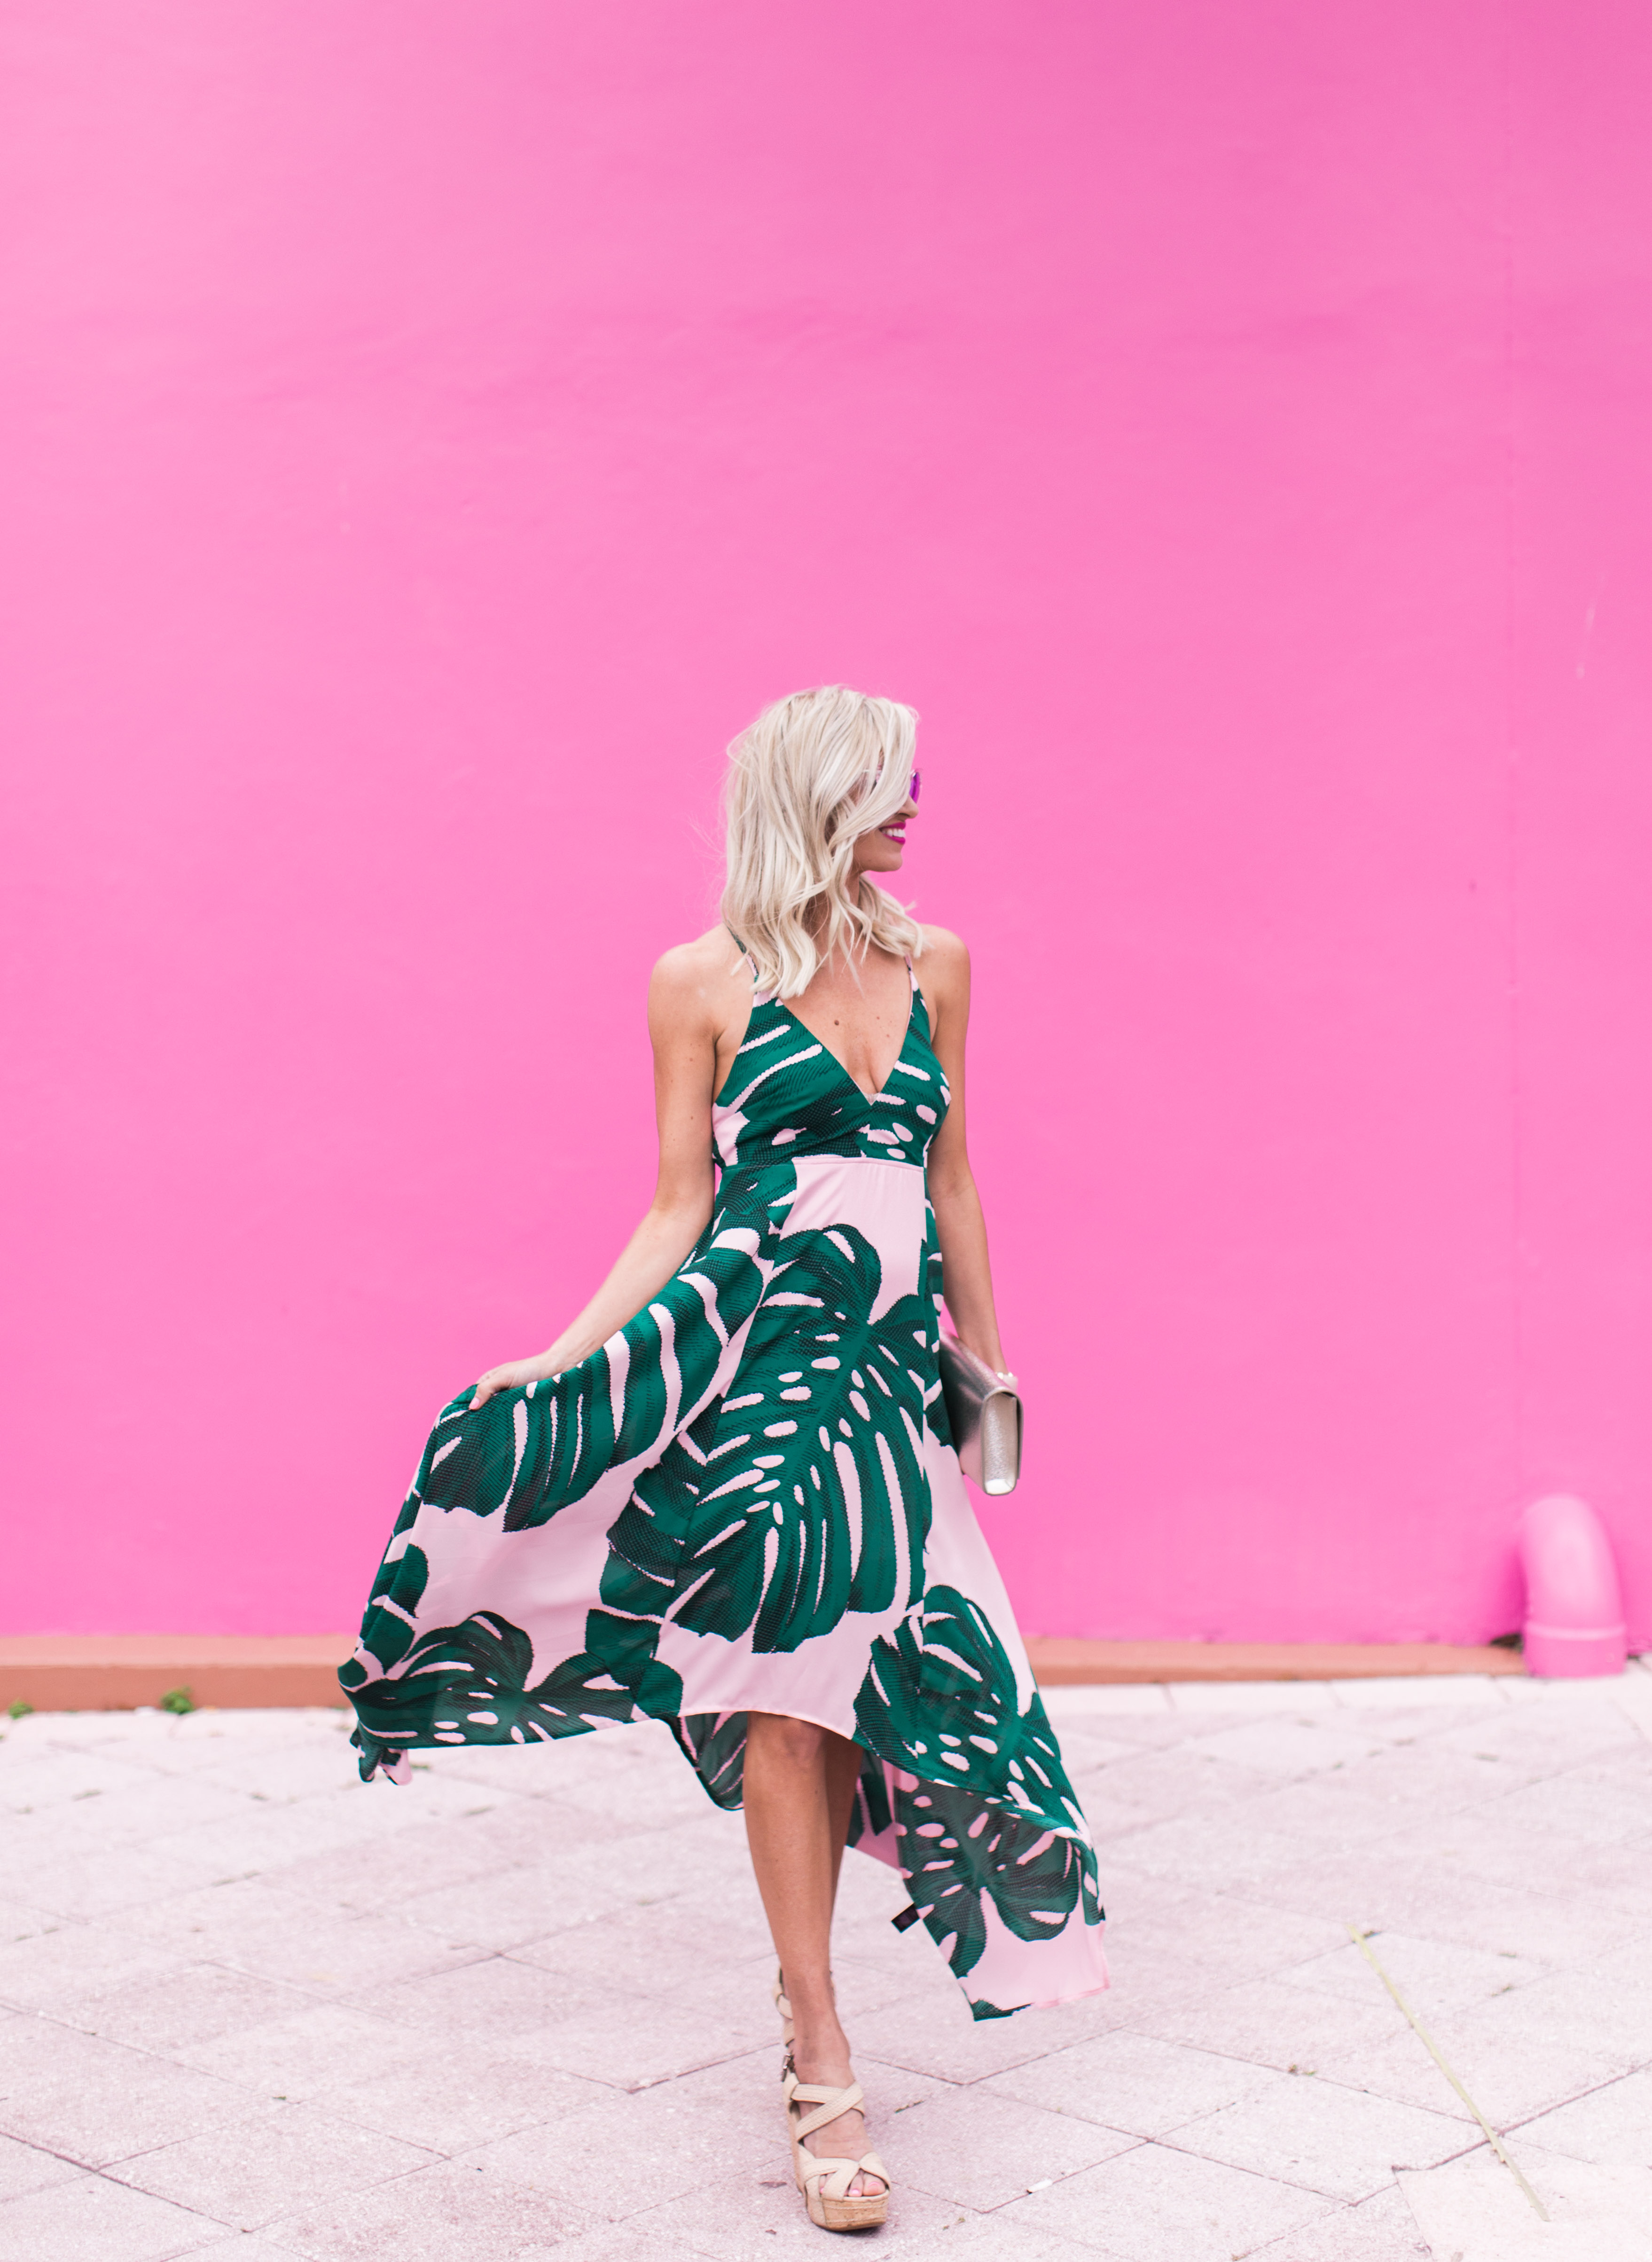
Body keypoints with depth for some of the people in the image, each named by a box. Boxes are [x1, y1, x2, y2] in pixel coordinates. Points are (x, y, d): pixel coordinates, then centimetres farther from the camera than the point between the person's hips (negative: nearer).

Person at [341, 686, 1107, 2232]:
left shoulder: (933, 965, 12)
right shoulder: (704, 983, 1)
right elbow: (679, 1211, 2)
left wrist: (983, 1346, 23)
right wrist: (564, 1355, -8)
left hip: (889, 1363, 4)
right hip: (755, 1353, -4)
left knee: (852, 1677, 3)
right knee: (781, 1693, -6)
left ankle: (802, 1993, 22)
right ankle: (822, 2070, 1)